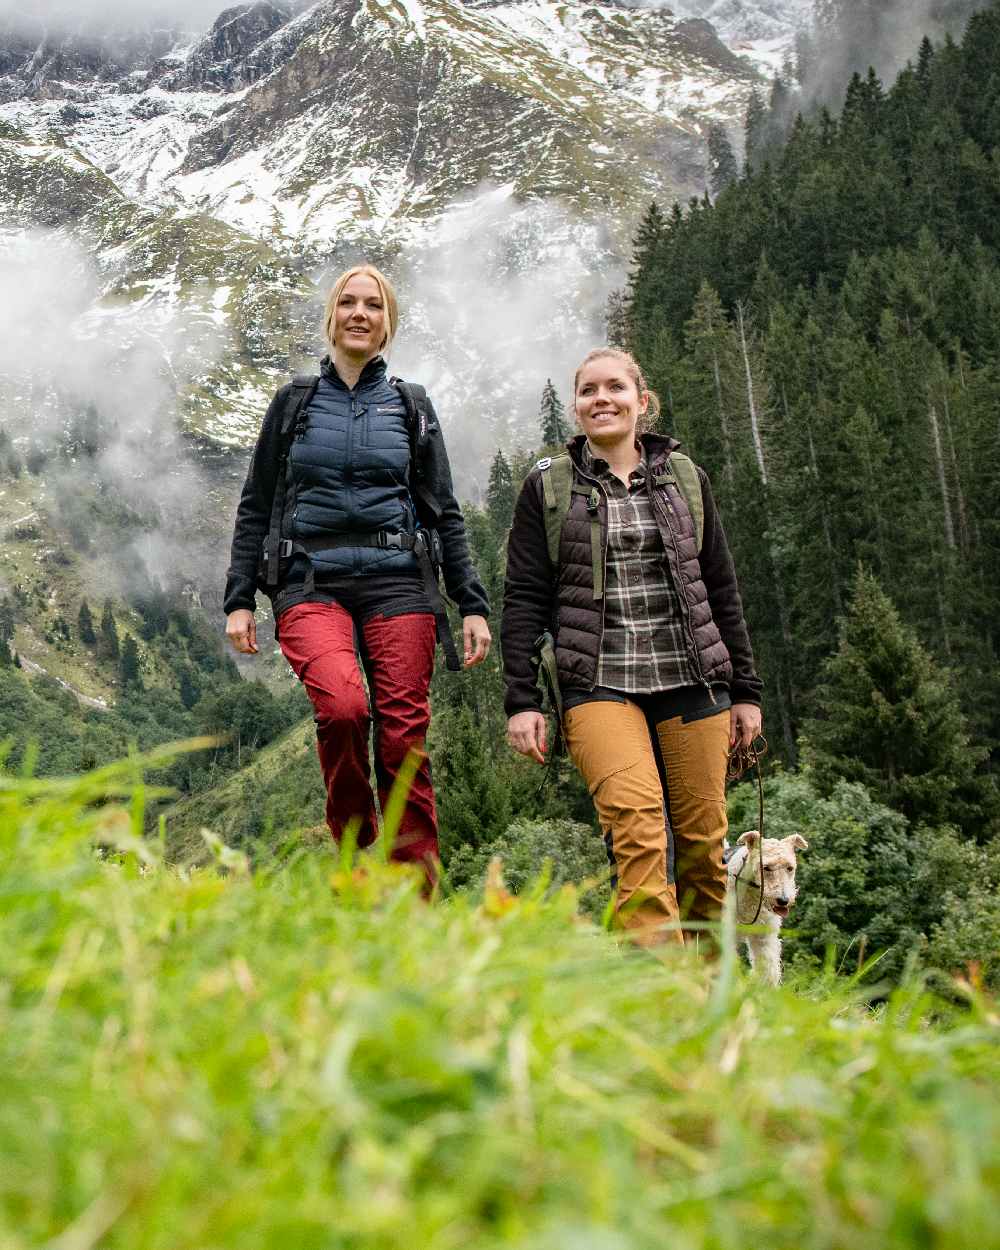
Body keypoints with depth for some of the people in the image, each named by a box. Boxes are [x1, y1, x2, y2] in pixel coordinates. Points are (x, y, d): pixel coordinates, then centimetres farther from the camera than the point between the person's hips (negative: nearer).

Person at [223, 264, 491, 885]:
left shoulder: (412, 407, 15)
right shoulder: (293, 402, 14)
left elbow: (445, 513, 14)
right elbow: (256, 507, 14)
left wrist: (474, 605, 5)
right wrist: (239, 599, 5)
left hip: (397, 583, 1)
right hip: (311, 584, -1)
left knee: (403, 737, -9)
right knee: (342, 705, -27)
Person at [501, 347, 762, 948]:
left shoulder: (685, 477, 13)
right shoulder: (547, 486, 8)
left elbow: (722, 590, 15)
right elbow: (525, 599, 6)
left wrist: (745, 690, 12)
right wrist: (522, 700, -2)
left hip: (691, 679, 2)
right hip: (598, 684, -2)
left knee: (703, 840, 1)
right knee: (638, 822, -23)